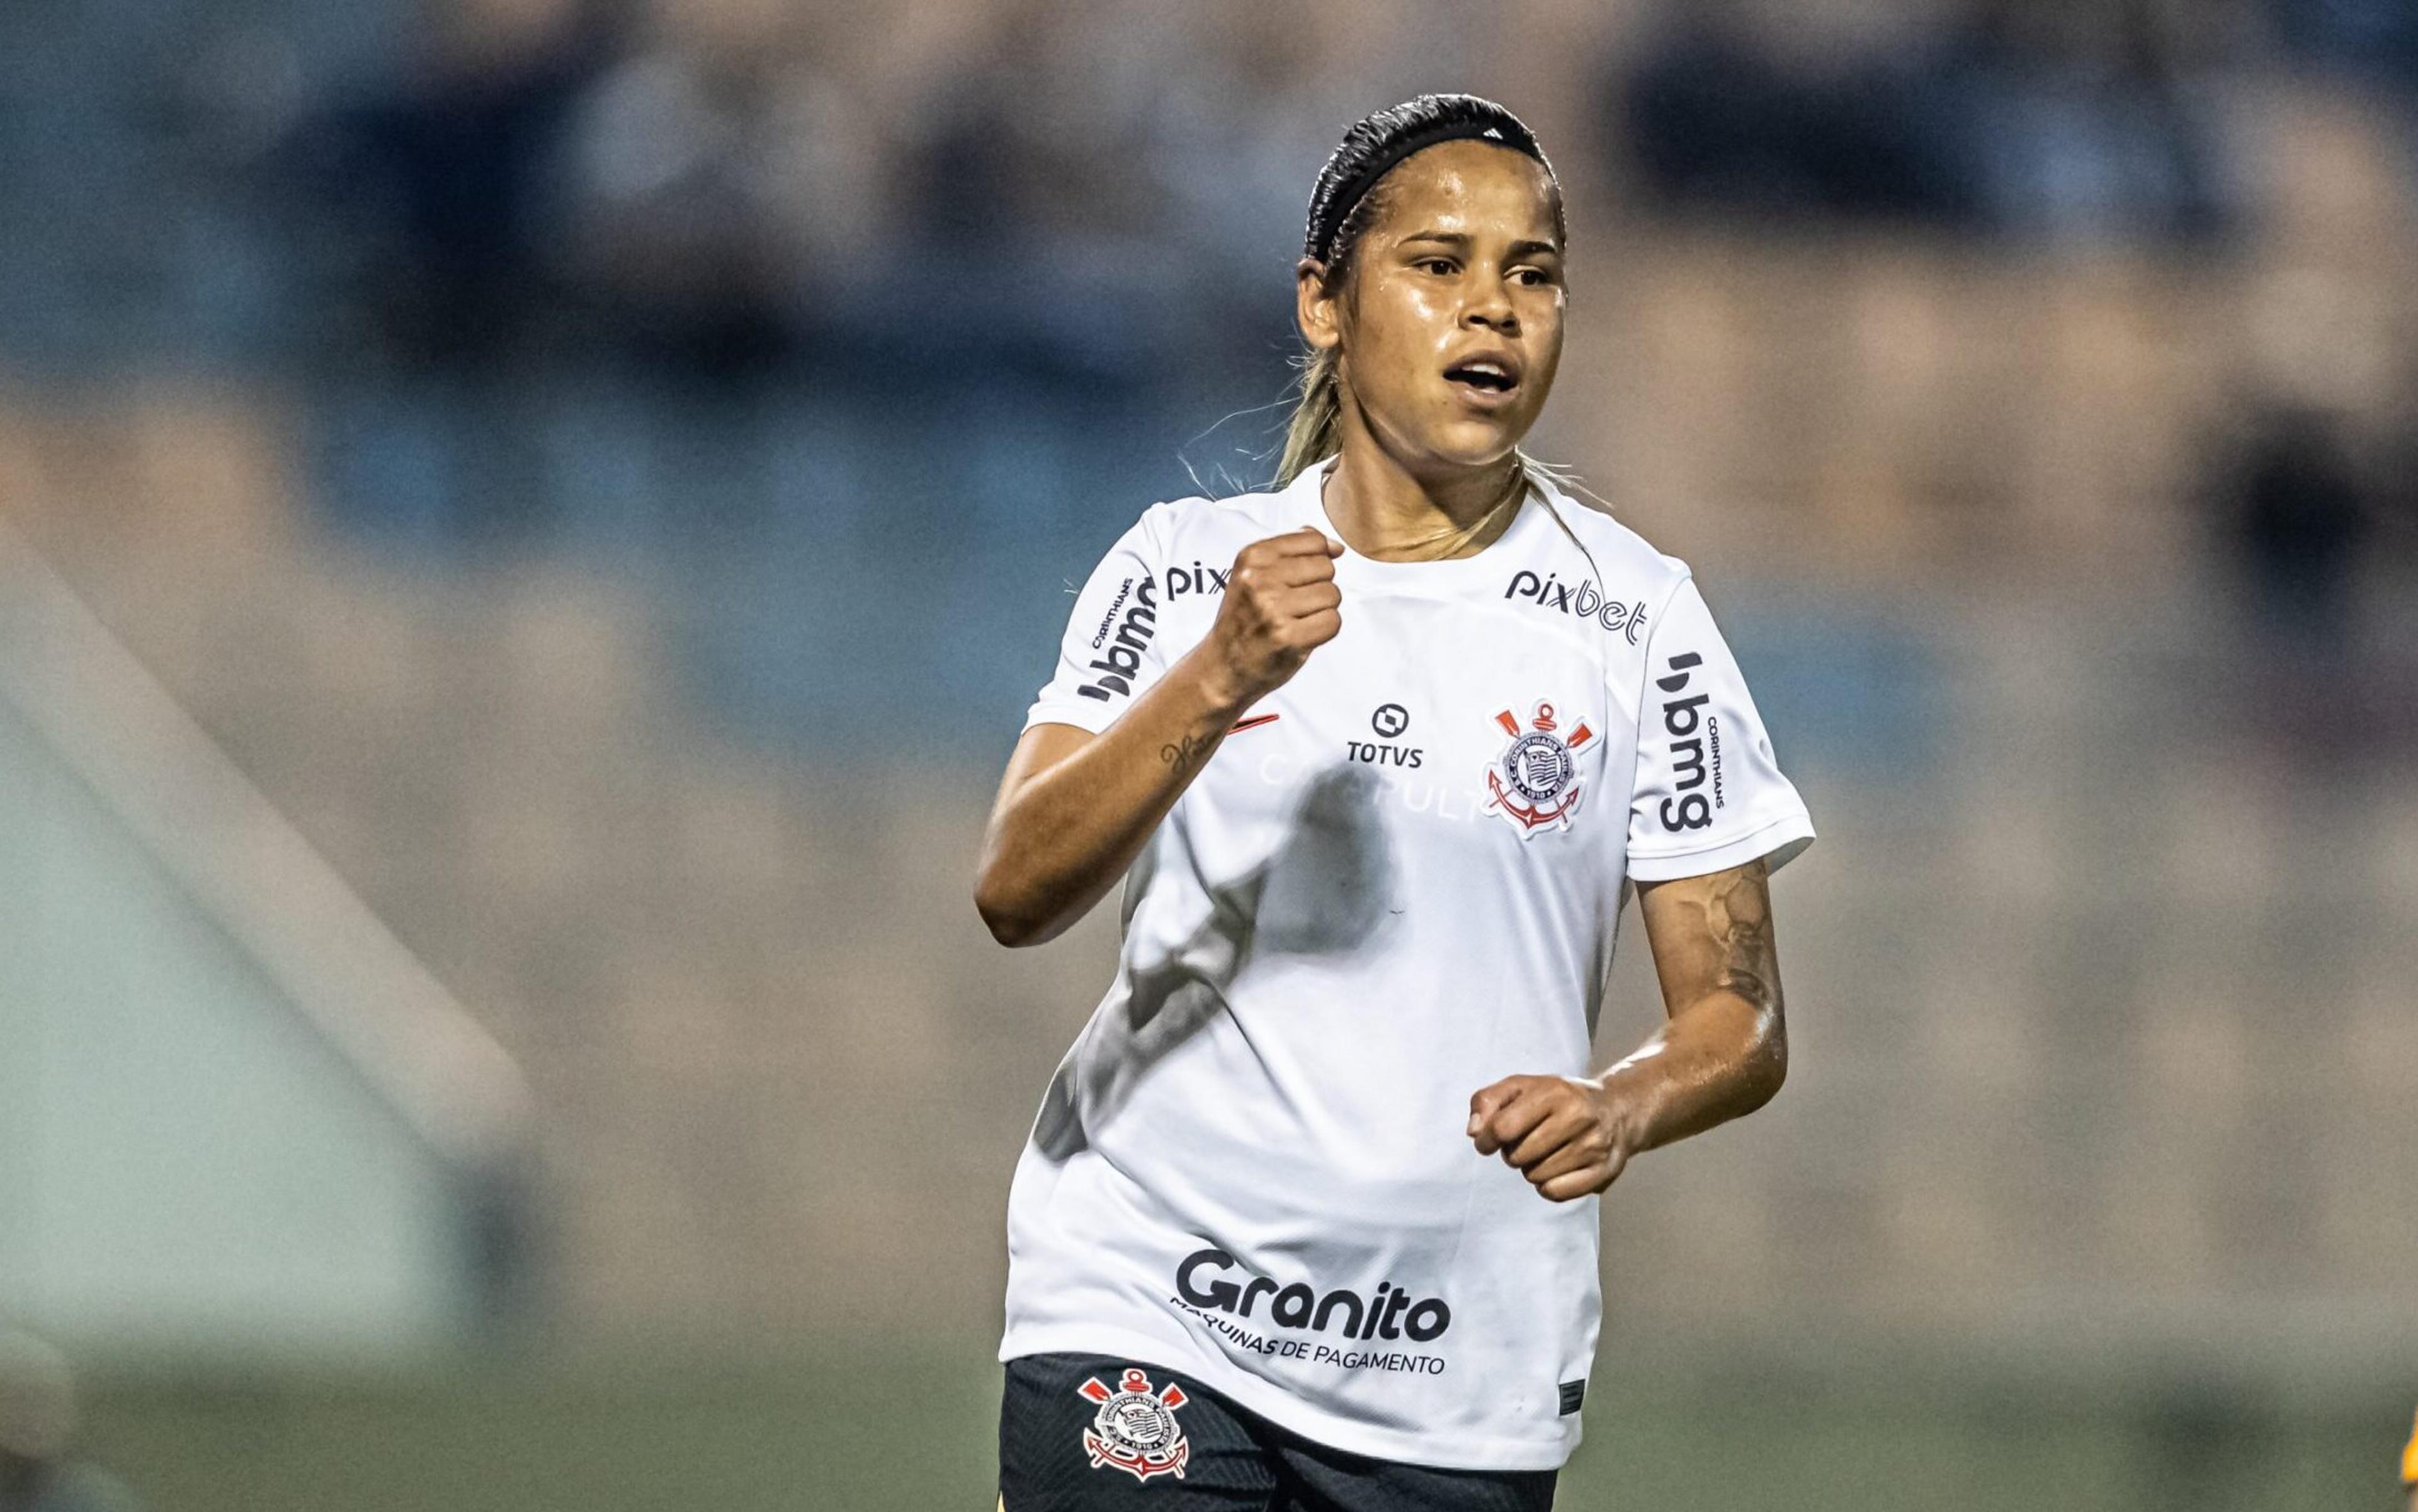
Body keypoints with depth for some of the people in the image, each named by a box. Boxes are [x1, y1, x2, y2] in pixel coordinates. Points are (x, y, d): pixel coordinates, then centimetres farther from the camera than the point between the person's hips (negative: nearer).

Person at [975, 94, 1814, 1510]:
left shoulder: (1638, 620, 3)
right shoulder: (1181, 572, 4)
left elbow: (1741, 1019, 2)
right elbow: (1018, 892, -8)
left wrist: (1619, 1109, -20)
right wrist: (1219, 683, -23)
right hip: (1139, 1305, -1)